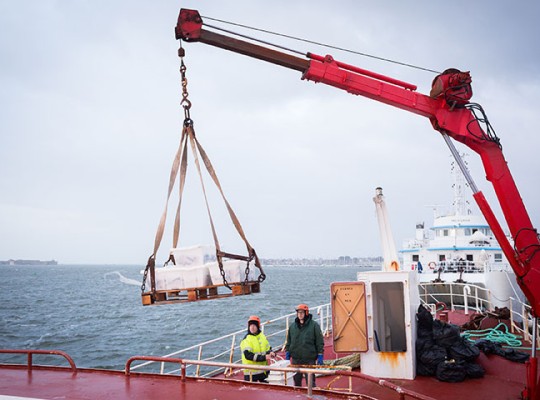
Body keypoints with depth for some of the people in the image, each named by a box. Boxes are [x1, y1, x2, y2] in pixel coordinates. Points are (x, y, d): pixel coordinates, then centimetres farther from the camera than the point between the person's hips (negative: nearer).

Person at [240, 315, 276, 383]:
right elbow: (248, 355, -22)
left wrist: (271, 353, -8)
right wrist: (263, 357, -27)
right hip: (251, 371, -6)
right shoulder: (246, 340, -13)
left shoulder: (263, 336, 7)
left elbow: (268, 349, 17)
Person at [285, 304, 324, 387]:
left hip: (309, 359, -4)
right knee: (296, 381, 12)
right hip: (296, 359, 4)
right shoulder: (292, 326, 9)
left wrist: (320, 356, -8)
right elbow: (288, 342, 17)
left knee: (310, 382, -1)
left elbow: (320, 341, -4)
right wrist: (287, 353, 10)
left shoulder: (314, 325, -4)